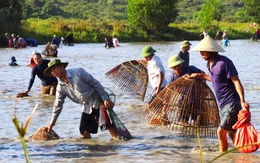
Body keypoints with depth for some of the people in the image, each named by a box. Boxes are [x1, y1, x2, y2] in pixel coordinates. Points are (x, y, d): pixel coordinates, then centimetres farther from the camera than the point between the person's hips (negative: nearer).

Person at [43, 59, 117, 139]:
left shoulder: (78, 72, -12)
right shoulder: (61, 87, 4)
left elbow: (95, 83, -10)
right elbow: (58, 105, 11)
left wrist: (106, 99, -14)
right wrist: (51, 123, 10)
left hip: (98, 100, -6)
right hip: (87, 107, 6)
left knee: (107, 124, -21)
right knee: (84, 131, -1)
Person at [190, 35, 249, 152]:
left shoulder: (224, 62, -19)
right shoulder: (209, 63, 7)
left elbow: (236, 82, -22)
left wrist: (242, 101, -31)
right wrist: (200, 76, 24)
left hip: (232, 103, -9)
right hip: (222, 104, 9)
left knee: (221, 132, -9)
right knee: (231, 133, 13)